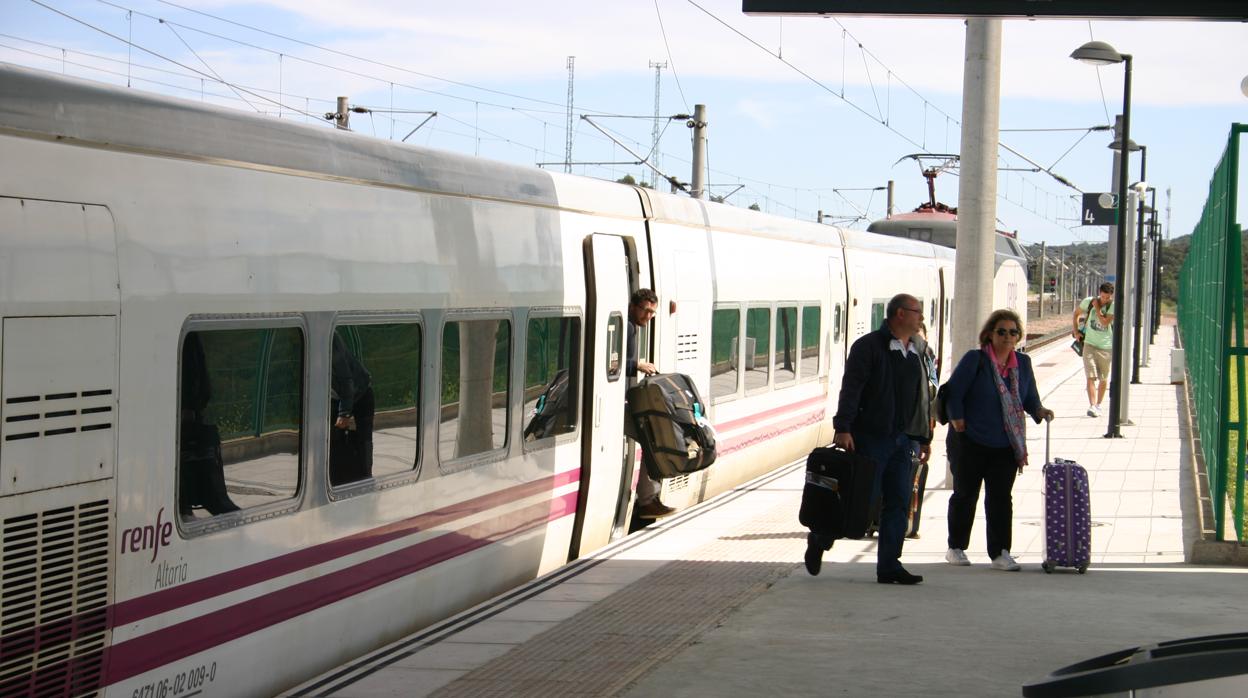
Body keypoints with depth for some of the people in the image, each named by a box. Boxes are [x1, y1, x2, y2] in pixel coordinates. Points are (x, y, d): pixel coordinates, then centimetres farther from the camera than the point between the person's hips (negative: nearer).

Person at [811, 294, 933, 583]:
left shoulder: (918, 351, 14)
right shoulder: (868, 346, -7)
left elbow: (922, 397, 20)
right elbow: (850, 389, -14)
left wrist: (925, 437, 19)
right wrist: (843, 428, -22)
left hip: (902, 439, 7)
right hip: (869, 437, -7)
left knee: (898, 503, 3)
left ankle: (889, 566, 7)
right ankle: (819, 539, 18)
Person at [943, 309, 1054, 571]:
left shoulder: (1023, 363, 7)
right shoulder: (975, 360, -8)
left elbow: (1029, 398, 14)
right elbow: (953, 392, -9)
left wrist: (1039, 410, -5)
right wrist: (958, 422, -13)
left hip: (1006, 446, 3)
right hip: (970, 443, -3)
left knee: (1000, 498, 2)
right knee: (965, 495, 7)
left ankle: (1000, 552, 5)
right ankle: (956, 548, 20)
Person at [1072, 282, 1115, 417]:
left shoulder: (1114, 306, -9)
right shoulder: (1088, 301, -2)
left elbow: (1105, 322, -21)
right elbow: (1076, 314, 15)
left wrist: (1097, 308, -16)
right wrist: (1076, 331, 8)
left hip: (1106, 346, 0)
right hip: (1089, 344, 0)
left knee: (1104, 378, 9)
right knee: (1091, 376, -11)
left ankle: (1098, 405, 24)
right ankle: (1092, 405, -18)